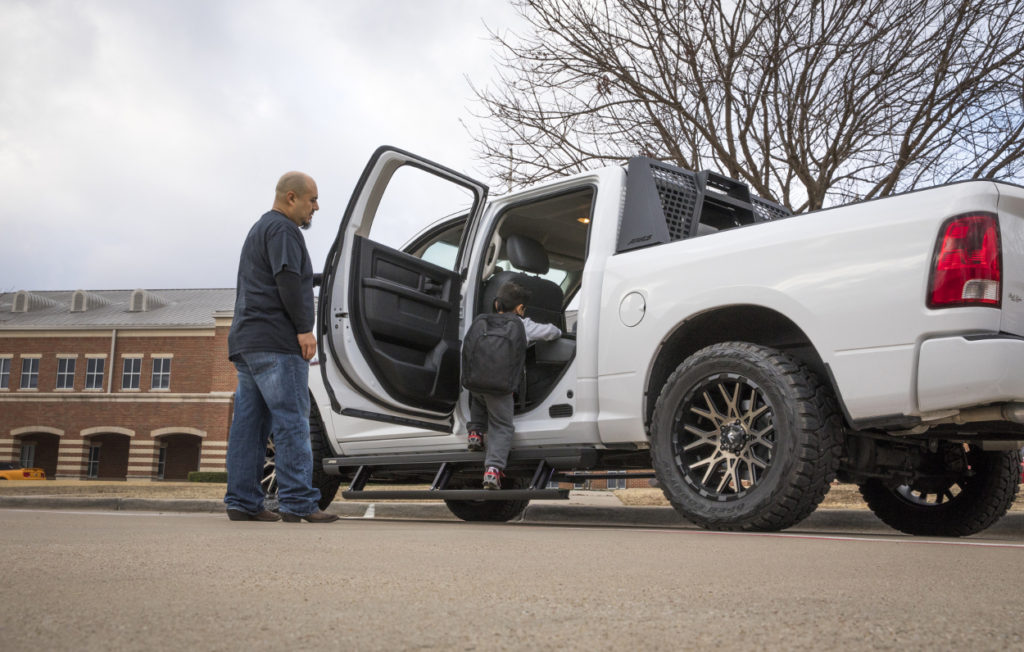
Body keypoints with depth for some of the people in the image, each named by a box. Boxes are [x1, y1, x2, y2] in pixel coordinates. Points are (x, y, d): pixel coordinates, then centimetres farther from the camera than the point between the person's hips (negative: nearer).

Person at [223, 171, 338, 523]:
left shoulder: (258, 230, 29)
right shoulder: (282, 229, -5)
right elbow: (287, 279, -18)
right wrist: (305, 328, -17)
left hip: (246, 342, 10)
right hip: (275, 342, -10)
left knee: (249, 423, 6)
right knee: (291, 422, -11)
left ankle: (242, 501, 6)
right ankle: (298, 502, -13)